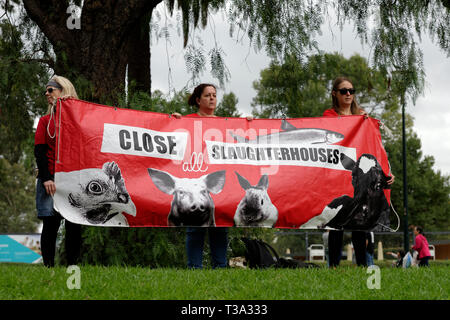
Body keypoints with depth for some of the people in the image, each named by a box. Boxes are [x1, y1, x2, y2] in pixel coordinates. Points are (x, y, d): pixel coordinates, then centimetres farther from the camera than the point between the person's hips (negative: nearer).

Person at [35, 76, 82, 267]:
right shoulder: (45, 121, 16)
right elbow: (40, 150, 5)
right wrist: (45, 178, -7)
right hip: (51, 178, 0)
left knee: (74, 225, -4)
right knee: (50, 223, -7)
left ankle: (72, 266, 1)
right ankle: (48, 266, -4)